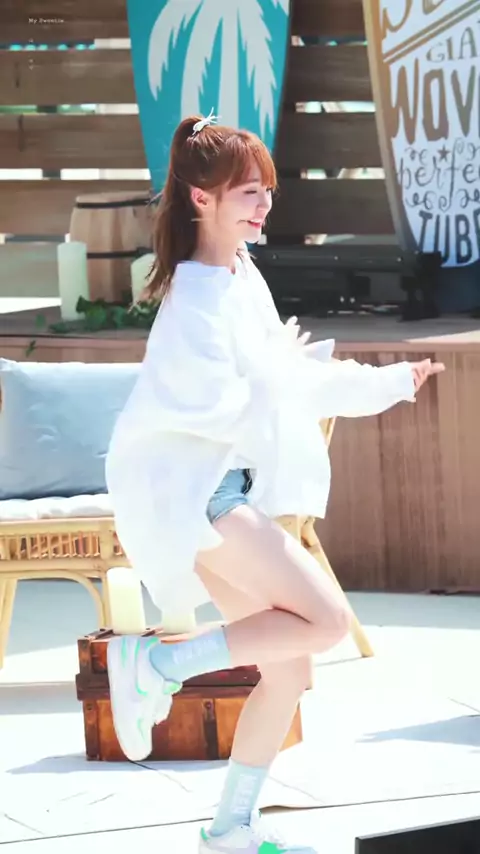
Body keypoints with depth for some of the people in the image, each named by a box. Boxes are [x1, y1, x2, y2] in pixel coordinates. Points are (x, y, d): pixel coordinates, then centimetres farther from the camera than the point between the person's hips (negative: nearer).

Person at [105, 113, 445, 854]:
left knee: (289, 668, 9)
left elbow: (280, 376, 26)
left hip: (228, 491, 10)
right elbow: (223, 403, -22)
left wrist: (387, 382, 29)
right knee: (326, 619, -19)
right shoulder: (197, 298, -16)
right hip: (189, 488, -10)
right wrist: (290, 366, -7)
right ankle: (153, 663, -11)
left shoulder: (244, 278, 14)